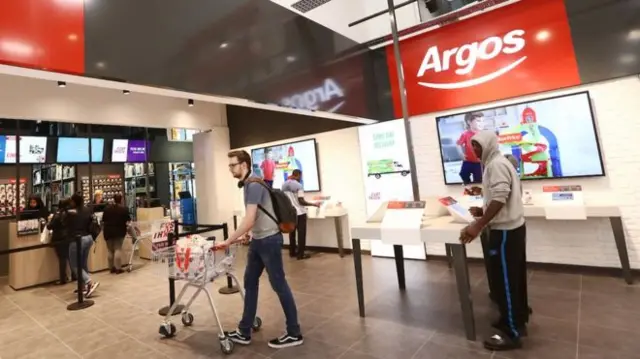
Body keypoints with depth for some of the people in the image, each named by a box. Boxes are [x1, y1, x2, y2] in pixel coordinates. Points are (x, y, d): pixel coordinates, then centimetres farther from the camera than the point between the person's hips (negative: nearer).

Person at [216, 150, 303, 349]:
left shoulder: (254, 185, -19)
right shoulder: (247, 185, 12)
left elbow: (249, 219, -25)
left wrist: (228, 241, -21)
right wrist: (246, 235, 22)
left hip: (269, 240, -10)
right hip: (258, 241, 10)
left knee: (279, 285, 0)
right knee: (250, 283, 13)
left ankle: (294, 334, 15)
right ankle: (244, 332, 26)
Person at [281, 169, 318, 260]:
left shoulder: (284, 185, 6)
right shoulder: (298, 186, -15)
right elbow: (301, 201, -18)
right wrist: (313, 204, -9)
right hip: (299, 213, -7)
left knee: (292, 232, 15)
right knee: (301, 233, 1)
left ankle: (292, 252, 23)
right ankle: (300, 254, 4)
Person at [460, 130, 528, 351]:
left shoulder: (495, 164, -16)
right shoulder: (499, 162, 16)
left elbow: (500, 198, -26)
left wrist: (478, 226, -27)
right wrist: (483, 212, 11)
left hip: (505, 230, -11)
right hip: (513, 227, 11)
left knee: (504, 280, -2)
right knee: (514, 277, 18)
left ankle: (511, 333, 9)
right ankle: (518, 320, 32)